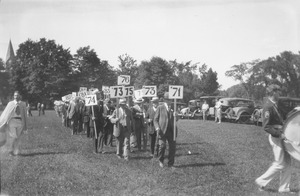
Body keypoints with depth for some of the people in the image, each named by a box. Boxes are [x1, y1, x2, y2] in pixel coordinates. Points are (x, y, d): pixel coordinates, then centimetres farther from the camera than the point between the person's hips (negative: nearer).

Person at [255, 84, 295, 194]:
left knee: (287, 163, 11)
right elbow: (266, 127, -23)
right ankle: (261, 181, 10)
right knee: (279, 164, -4)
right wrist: (279, 134, -22)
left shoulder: (274, 104, 12)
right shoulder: (268, 106, -18)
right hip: (275, 137, -10)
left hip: (280, 135, 10)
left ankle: (284, 188, 19)